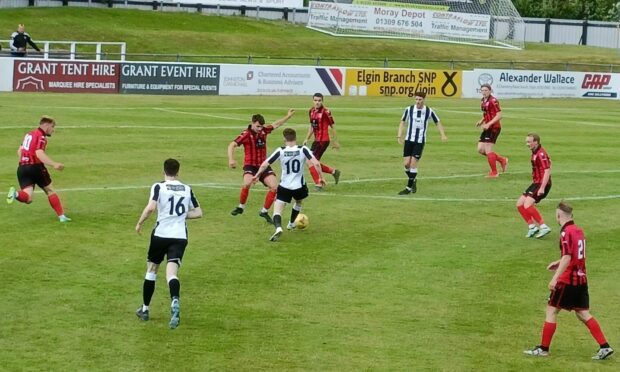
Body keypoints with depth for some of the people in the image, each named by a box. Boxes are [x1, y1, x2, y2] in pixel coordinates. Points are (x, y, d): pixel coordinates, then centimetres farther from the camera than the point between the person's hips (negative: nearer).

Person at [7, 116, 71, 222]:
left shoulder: (29, 134, 19)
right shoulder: (41, 136, -7)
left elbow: (19, 151, 25)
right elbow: (39, 153, -23)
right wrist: (54, 164, -30)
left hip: (22, 168, 6)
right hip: (35, 167, -6)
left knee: (27, 198, -2)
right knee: (50, 190, 12)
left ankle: (15, 194, -32)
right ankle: (61, 216, 13)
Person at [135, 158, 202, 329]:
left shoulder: (159, 187, -3)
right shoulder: (187, 189, 10)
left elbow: (151, 207, -17)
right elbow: (198, 213, 14)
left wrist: (140, 222, -3)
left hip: (161, 234, -2)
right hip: (180, 236, 2)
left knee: (151, 269, 17)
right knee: (172, 272, -9)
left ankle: (145, 309, 27)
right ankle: (175, 301, -40)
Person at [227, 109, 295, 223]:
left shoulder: (264, 130, 2)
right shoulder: (246, 134, -15)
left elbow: (275, 124, 21)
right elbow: (232, 145, -23)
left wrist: (288, 116, 23)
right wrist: (231, 159, -38)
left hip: (263, 165, 5)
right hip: (250, 165, -5)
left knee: (274, 186, -11)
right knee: (247, 183, -33)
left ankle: (264, 211, 7)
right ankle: (240, 207, -8)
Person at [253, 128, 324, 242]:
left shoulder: (280, 151, -8)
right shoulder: (303, 149, -8)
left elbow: (264, 165, -8)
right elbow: (316, 163, -17)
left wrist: (257, 175, 9)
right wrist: (321, 177, -4)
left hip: (284, 186, -2)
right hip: (299, 186, 2)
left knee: (277, 210, -3)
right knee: (298, 202, 35)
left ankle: (278, 227, -32)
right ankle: (291, 224, 50)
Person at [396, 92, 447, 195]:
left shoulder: (429, 111, -5)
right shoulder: (409, 109, -3)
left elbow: (438, 123, 6)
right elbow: (403, 122, 7)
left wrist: (443, 135, -6)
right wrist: (399, 136, -3)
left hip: (420, 141, -2)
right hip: (409, 140, 2)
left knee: (413, 163, -11)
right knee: (406, 163, -3)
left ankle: (409, 188, -3)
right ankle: (412, 181, 25)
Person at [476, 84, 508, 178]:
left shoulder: (493, 101, -16)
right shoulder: (483, 101, 12)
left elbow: (499, 116, -20)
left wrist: (488, 124, -25)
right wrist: (481, 121, 7)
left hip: (494, 127, -9)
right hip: (487, 128, 9)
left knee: (488, 150, -8)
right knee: (480, 150, 8)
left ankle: (494, 172, 5)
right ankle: (502, 160, 22)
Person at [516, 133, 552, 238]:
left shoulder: (541, 154, -18)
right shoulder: (534, 153, 12)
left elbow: (547, 171, -24)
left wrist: (542, 188, -28)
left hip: (542, 184, -10)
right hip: (536, 183, 10)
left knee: (527, 205, -22)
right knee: (520, 204, 6)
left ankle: (543, 227, -13)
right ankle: (532, 227, 12)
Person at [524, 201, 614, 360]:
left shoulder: (566, 233, -15)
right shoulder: (578, 230, 10)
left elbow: (567, 258, -22)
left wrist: (555, 278, -24)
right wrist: (559, 263, 24)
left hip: (568, 280, -8)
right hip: (581, 279, 8)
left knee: (551, 310, 2)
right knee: (583, 314, 11)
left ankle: (543, 348, 6)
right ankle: (605, 347, 4)